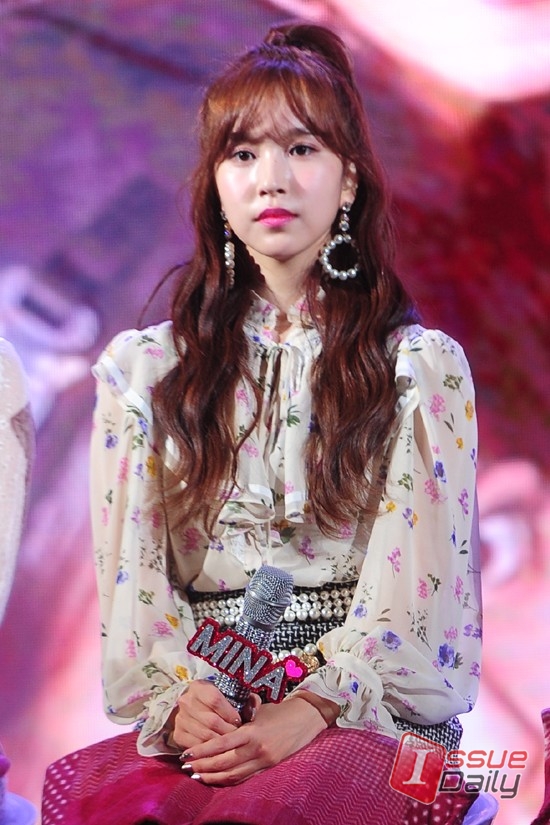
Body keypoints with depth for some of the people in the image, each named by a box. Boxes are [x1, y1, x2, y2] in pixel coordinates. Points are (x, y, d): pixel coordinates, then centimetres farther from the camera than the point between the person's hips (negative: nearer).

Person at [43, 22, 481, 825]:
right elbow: (129, 573, 7)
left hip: (370, 717, -2)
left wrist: (313, 709, -16)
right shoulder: (142, 369, 15)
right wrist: (178, 697, -12)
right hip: (199, 720, 2)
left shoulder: (422, 367, 8)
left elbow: (417, 582, -2)